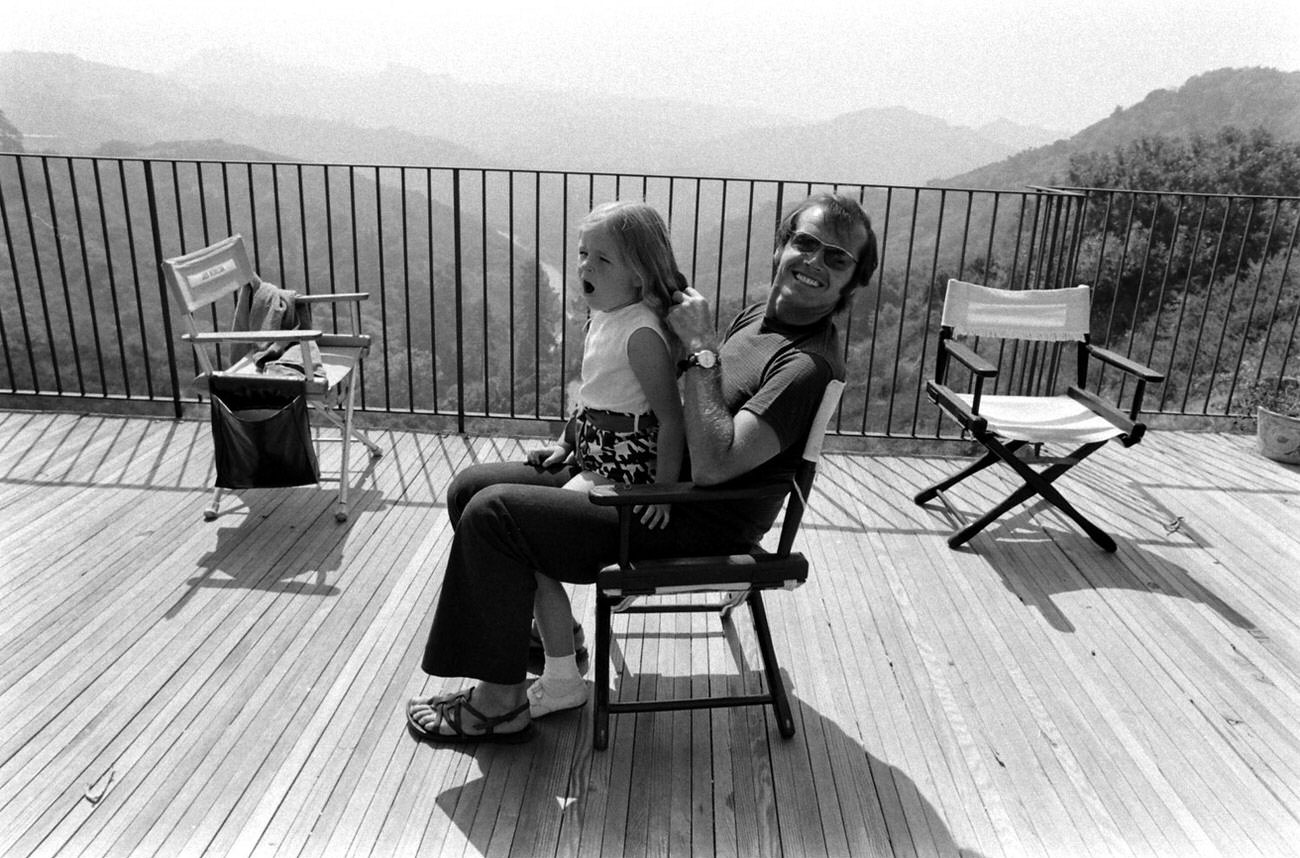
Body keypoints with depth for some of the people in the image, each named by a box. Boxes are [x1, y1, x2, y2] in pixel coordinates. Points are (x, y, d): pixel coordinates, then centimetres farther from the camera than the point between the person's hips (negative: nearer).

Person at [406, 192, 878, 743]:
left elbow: (712, 465, -30)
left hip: (692, 531, -9)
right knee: (471, 487, 6)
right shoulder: (762, 313, 9)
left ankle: (501, 703, -3)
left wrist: (701, 348, -24)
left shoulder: (810, 365, -19)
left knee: (491, 513, -19)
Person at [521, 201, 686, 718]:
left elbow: (671, 416, -23)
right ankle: (558, 630, 30)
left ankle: (562, 682, 3)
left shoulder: (642, 332, -21)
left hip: (623, 469, -10)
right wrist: (564, 445, 15)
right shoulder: (603, 317, 8)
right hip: (592, 460, 10)